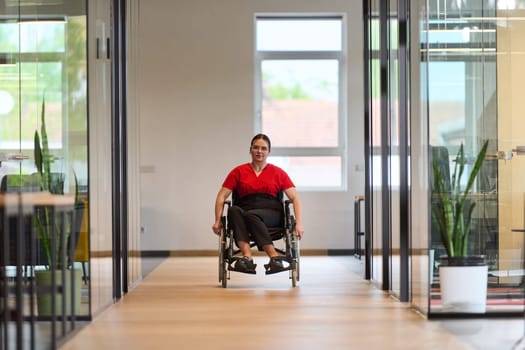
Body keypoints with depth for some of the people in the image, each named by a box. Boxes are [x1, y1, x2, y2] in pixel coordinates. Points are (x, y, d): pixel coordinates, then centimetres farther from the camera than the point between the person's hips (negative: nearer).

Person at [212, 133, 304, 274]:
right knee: (233, 210, -34)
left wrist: (299, 223, -9)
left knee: (251, 215, -36)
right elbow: (222, 196, 9)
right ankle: (247, 256, -50)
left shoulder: (278, 173, 11)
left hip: (271, 213, -1)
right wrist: (218, 221, -4)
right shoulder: (238, 171, 13)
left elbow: (294, 198, 5)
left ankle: (275, 258, -41)